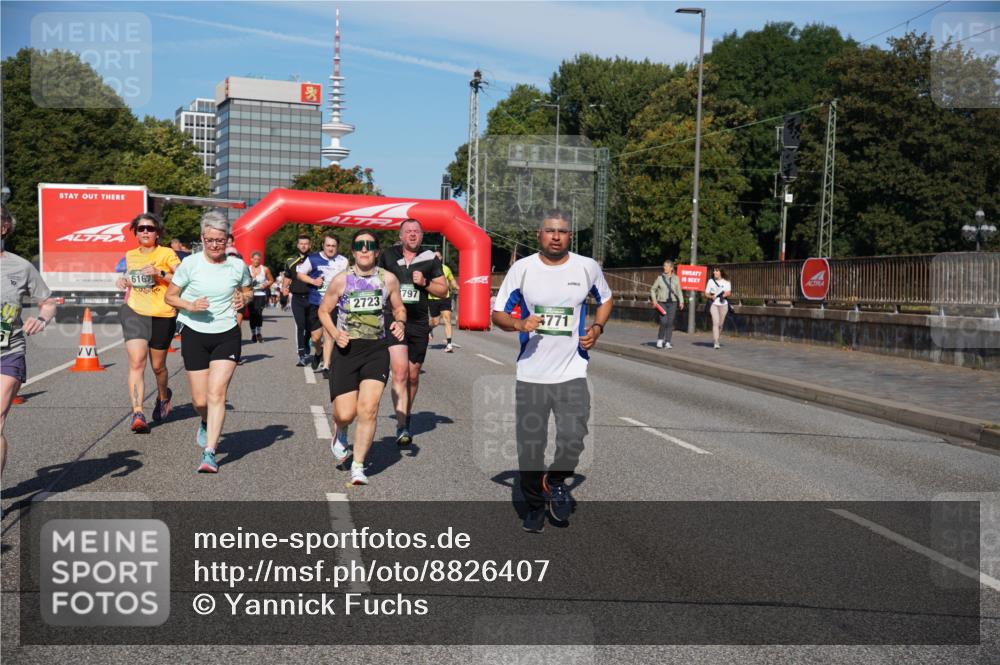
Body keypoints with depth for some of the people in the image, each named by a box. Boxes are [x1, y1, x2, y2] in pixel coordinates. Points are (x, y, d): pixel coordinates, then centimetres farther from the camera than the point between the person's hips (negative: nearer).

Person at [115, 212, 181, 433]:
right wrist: (122, 282, 9)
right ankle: (137, 413, -20)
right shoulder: (130, 256, 12)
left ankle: (163, 396, 44)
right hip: (134, 312, 2)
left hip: (162, 316, -2)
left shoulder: (167, 254, -2)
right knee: (136, 363, -16)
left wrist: (160, 273, -21)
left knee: (158, 366, 12)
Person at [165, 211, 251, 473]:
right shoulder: (190, 263, -5)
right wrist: (190, 306, -16)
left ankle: (209, 453, -12)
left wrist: (243, 298, -4)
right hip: (195, 335, 0)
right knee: (200, 400, 4)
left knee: (216, 393, -14)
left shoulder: (238, 266, 0)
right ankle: (207, 423, 41)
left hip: (227, 336, 0)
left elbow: (247, 290, 19)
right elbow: (170, 296, 3)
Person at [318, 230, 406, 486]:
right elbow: (324, 310, 8)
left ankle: (358, 466, 4)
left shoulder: (388, 279, 2)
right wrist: (335, 334, -10)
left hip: (376, 350, 1)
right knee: (345, 414, -5)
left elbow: (399, 307, 16)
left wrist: (400, 322, -6)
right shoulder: (341, 280, -2)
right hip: (347, 349, -1)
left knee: (368, 410, -10)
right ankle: (340, 435, 33)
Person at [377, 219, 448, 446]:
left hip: (419, 324, 2)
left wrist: (425, 283, -10)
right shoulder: (388, 255, 5)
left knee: (413, 376, 12)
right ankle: (402, 427, -20)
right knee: (400, 372, -16)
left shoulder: (430, 259, 5)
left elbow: (443, 290, 8)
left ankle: (405, 416, 33)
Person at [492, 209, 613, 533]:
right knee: (529, 448, 4)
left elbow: (605, 299, 20)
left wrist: (597, 328, 1)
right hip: (530, 374, 0)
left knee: (573, 442, -13)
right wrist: (519, 324, -17)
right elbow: (497, 313, 4)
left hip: (572, 373, 0)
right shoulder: (522, 268, -1)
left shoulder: (587, 267, 2)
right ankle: (534, 505, 29)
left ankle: (556, 481, 21)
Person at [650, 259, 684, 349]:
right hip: (662, 302, -2)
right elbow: (652, 289, 8)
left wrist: (681, 302, -3)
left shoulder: (676, 278, 4)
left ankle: (667, 342, 8)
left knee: (670, 322, 0)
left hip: (672, 302, 2)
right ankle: (660, 339, 7)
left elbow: (679, 291, 9)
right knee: (663, 321, -13)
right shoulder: (660, 277, 1)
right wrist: (654, 300, -4)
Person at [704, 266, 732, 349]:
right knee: (716, 322, -16)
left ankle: (714, 339, 29)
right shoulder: (710, 281, 9)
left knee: (720, 324, 6)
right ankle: (716, 342, -20)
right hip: (714, 304, -1)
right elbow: (706, 293, 9)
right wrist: (711, 296, -11)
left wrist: (725, 294, -23)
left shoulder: (726, 282, 8)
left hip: (723, 304, 1)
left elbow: (729, 293, -3)